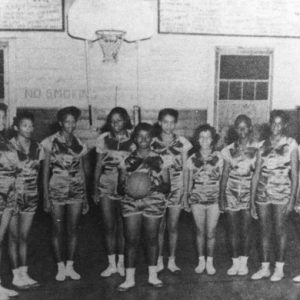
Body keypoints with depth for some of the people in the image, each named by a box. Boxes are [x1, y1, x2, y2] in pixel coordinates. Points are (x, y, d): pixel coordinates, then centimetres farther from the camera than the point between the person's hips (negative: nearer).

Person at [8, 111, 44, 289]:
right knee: (14, 236, 2)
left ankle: (24, 273, 18)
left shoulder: (37, 148, 5)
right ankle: (16, 275, 11)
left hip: (31, 197, 4)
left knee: (24, 237, 10)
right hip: (13, 195, -4)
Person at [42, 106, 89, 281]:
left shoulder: (79, 144, 7)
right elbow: (46, 171, -1)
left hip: (76, 191, 2)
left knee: (73, 230, 4)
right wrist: (46, 196, -6)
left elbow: (82, 171, 11)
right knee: (58, 230, 3)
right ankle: (61, 267, 16)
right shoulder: (51, 142, -2)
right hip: (56, 190, -2)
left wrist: (85, 197, 9)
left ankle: (70, 266, 17)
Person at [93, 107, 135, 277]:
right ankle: (111, 264, 17)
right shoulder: (103, 139, 4)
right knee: (109, 226, 6)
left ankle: (121, 263, 20)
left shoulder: (132, 139, -2)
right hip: (106, 186, 2)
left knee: (122, 226, 5)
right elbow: (98, 166, 9)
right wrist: (95, 189, 8)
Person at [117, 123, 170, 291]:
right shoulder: (128, 160, 5)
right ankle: (130, 279, 9)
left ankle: (153, 276, 22)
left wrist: (155, 187, -17)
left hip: (154, 204, 0)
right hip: (131, 204, 1)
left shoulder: (159, 160, 1)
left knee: (152, 239, 7)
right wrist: (126, 187, -11)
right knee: (131, 240, -1)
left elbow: (167, 186, 2)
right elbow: (121, 182, 11)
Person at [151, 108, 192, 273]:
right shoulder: (152, 143, 0)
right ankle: (159, 260, 18)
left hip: (177, 188, 1)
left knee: (173, 227, 7)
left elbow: (185, 168, 5)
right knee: (159, 227, 3)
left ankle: (172, 261, 20)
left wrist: (187, 192, 2)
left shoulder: (182, 142, 1)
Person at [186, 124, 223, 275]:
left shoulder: (218, 157, -2)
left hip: (214, 200, -1)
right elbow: (189, 180, 7)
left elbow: (220, 178, 2)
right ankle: (201, 261, 23)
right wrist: (188, 196, 6)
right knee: (200, 232, 9)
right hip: (197, 199, 1)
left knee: (211, 233, 4)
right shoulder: (192, 158, 0)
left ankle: (210, 262, 19)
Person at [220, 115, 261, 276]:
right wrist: (221, 197, 1)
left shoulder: (257, 148, -2)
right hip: (231, 192, 2)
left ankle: (244, 262, 17)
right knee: (233, 229, 4)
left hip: (249, 192, -2)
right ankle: (235, 262, 16)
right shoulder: (229, 149, 4)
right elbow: (225, 174, 5)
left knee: (245, 229, 2)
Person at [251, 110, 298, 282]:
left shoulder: (290, 144, 0)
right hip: (262, 193, 3)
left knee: (280, 231, 3)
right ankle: (265, 267, 20)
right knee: (264, 231, 8)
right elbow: (257, 173, 7)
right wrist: (252, 200, 5)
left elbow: (295, 174, -2)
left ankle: (279, 268, 17)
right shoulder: (263, 145, 8)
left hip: (282, 194, -3)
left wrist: (292, 199, -9)